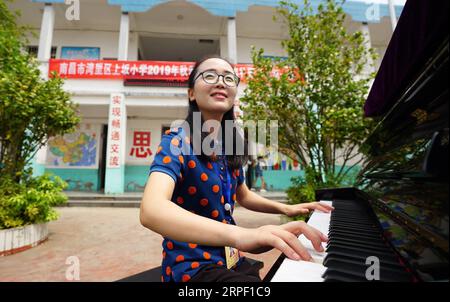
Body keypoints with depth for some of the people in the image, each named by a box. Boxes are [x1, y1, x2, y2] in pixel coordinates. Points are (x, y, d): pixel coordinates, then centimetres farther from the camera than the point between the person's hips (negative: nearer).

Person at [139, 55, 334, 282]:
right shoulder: (177, 142, -18)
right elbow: (151, 211, -37)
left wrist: (285, 208, 4)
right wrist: (240, 235, -50)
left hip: (230, 261, 7)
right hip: (192, 267, -6)